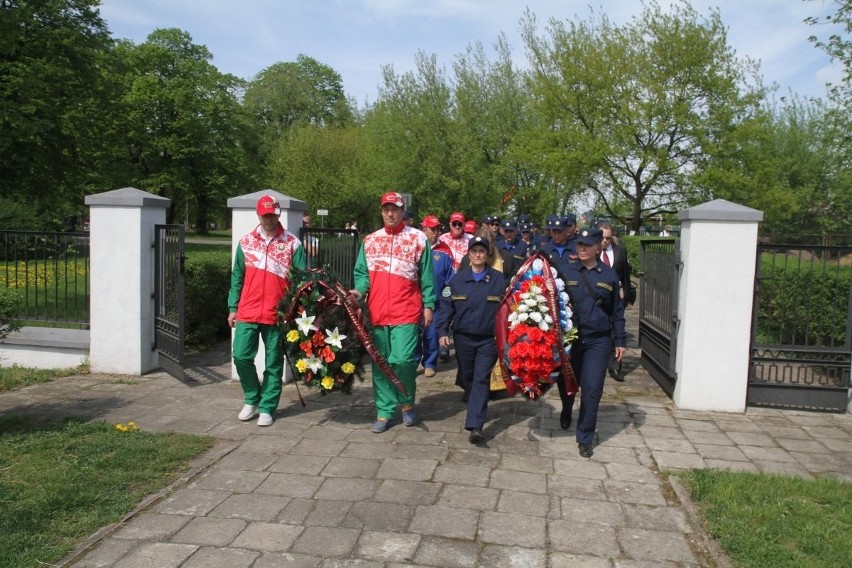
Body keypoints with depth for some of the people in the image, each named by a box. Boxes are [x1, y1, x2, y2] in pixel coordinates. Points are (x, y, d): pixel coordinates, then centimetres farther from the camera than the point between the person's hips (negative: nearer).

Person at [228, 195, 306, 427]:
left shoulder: (292, 243, -1)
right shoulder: (246, 242, 8)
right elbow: (237, 277, 12)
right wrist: (232, 307, 10)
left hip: (277, 314, -2)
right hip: (247, 312, 2)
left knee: (274, 363, 5)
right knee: (241, 356, 1)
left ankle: (266, 408, 17)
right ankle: (252, 399, 23)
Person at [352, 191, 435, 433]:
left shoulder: (418, 238, 4)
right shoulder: (370, 240, 12)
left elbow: (426, 277, 4)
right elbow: (362, 272, 13)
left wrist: (428, 305, 0)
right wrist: (359, 290, -7)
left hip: (406, 313, -3)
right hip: (377, 313, 4)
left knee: (402, 360, -13)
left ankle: (407, 402, 14)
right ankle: (384, 412, 19)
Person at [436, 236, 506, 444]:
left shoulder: (499, 279, -2)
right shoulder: (458, 278, 1)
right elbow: (446, 306, 3)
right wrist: (442, 331, -5)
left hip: (489, 339, -2)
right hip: (463, 337, 2)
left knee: (481, 379, -7)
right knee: (466, 376, 17)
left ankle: (475, 426, -10)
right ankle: (472, 398, 48)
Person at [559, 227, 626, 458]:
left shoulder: (609, 274, 2)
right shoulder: (566, 272, -1)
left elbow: (617, 310, 7)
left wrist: (620, 340, 5)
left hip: (598, 341, 0)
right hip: (569, 338, 0)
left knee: (592, 391, -2)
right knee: (566, 383, 14)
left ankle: (585, 439, 12)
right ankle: (566, 411, 48)